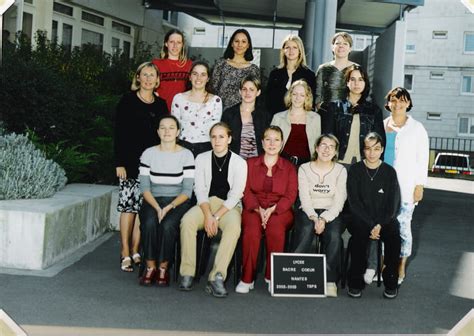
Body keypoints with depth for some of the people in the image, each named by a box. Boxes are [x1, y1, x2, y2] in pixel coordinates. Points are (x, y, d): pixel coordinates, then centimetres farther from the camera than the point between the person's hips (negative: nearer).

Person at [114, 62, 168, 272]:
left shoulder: (161, 105, 12)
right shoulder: (127, 101, 1)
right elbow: (119, 134, -2)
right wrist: (119, 162, -9)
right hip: (131, 162, -3)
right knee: (129, 206, -4)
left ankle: (136, 252, 11)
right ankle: (125, 254, 1)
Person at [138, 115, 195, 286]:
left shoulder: (186, 155, 0)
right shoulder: (148, 154, 4)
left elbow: (187, 190, -4)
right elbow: (144, 187, -1)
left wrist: (169, 207, -19)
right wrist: (157, 208, -17)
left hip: (178, 202, -1)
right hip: (153, 201, 1)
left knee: (168, 224, -32)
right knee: (149, 223, -30)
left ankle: (163, 268, -16)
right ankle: (150, 267, -16)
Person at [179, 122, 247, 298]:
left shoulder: (239, 162, 1)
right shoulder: (202, 159, 9)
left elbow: (235, 195, -6)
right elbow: (200, 190, 2)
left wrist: (216, 217, -17)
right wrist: (207, 215, -15)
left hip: (229, 206, -2)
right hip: (205, 204, 2)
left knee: (234, 227, -35)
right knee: (187, 221, -30)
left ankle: (217, 277, -36)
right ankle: (187, 273, -24)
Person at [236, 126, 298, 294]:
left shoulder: (289, 167, 13)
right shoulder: (251, 163, 15)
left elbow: (290, 196, 3)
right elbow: (246, 191, 5)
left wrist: (272, 210, -15)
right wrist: (258, 209, -13)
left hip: (280, 210, 0)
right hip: (254, 209, 0)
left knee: (275, 227, -34)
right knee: (252, 228, -33)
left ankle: (272, 277, -22)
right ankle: (247, 278, -25)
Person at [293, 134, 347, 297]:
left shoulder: (340, 170, 7)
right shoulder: (304, 169, 8)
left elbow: (339, 202, -2)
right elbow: (304, 198, -2)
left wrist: (324, 219, -18)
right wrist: (314, 217, -19)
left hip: (332, 214, 0)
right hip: (308, 212, 0)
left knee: (334, 235, -32)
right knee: (306, 230, -35)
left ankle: (330, 280, -26)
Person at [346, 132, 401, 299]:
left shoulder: (389, 172, 5)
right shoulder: (355, 170, 3)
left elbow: (393, 204, 0)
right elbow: (354, 201, -4)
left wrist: (380, 225, -16)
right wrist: (370, 226, -15)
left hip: (384, 219, 1)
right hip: (360, 218, -1)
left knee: (393, 235, -30)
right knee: (359, 234, -33)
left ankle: (391, 282, -14)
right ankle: (356, 282, -19)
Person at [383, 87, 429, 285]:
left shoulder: (417, 129, 3)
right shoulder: (381, 126, 11)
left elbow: (422, 159, 2)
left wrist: (420, 185, -5)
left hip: (405, 187, -3)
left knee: (403, 226, -4)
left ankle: (401, 268, 8)